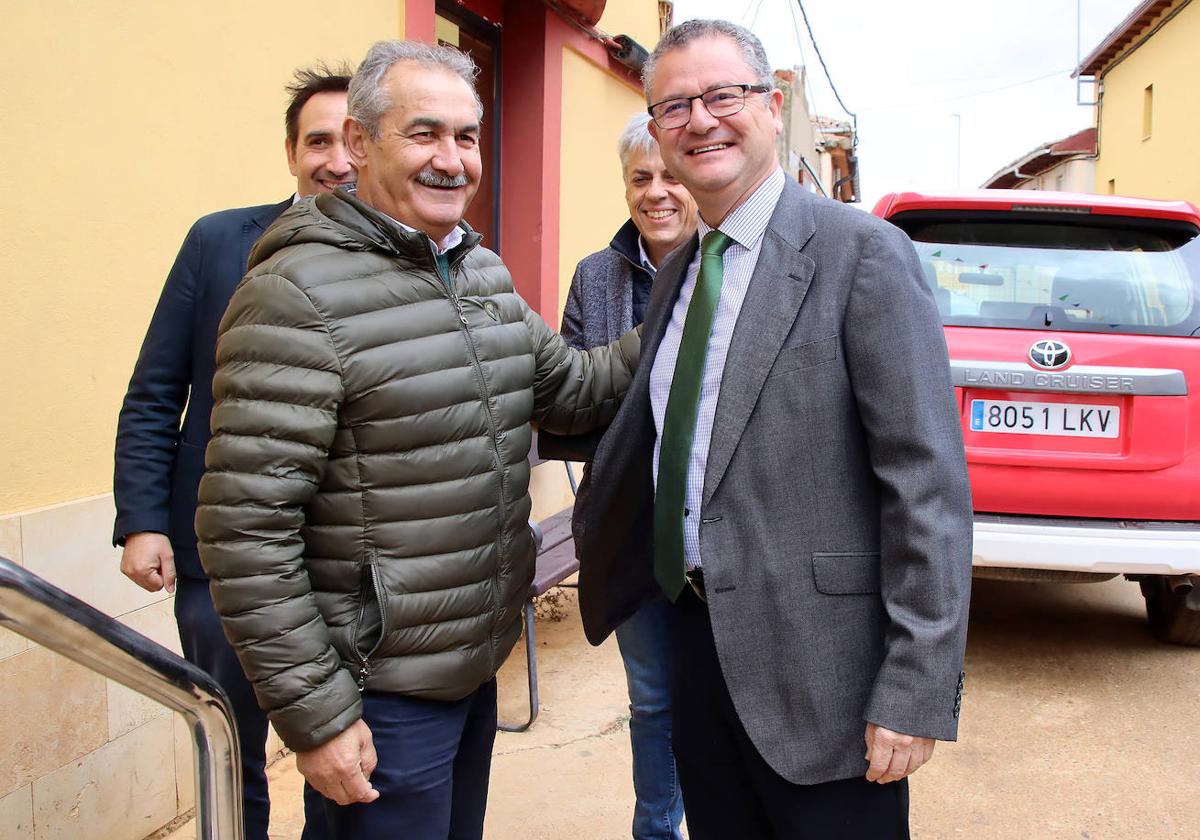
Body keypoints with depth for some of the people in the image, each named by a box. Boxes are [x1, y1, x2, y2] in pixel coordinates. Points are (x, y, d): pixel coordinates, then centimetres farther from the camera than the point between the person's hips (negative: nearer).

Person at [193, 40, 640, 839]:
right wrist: (315, 714, -18)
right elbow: (245, 528, -21)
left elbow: (572, 386, 15)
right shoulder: (299, 293, -19)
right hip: (382, 691, -8)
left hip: (479, 662, 8)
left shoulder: (486, 272, 6)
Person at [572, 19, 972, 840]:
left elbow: (929, 482, -16)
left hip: (818, 672, -7)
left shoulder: (861, 253, -12)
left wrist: (917, 691, -18)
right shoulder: (677, 273, 11)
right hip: (702, 644, 7)